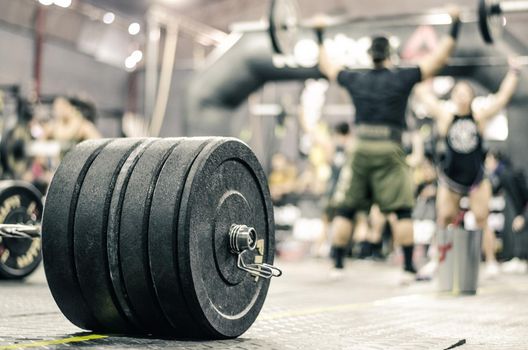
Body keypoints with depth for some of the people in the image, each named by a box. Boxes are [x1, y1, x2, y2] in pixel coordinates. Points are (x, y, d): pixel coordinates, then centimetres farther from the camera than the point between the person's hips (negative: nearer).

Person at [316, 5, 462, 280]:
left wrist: (320, 35, 39)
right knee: (402, 210, 1)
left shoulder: (355, 80, 9)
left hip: (360, 151, 3)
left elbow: (326, 66, 26)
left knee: (344, 210, 8)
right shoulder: (402, 79, 0)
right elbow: (439, 58, 2)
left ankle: (337, 266, 9)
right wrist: (455, 25, 10)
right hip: (389, 153, -3)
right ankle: (409, 268, -1)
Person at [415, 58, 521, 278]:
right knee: (443, 221, 2)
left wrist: (513, 72, -1)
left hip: (477, 179, 0)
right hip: (450, 180, 0)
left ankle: (491, 262, 4)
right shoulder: (444, 116, -3)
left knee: (481, 221, -2)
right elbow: (423, 94, 0)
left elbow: (503, 96, -2)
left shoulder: (480, 116, -2)